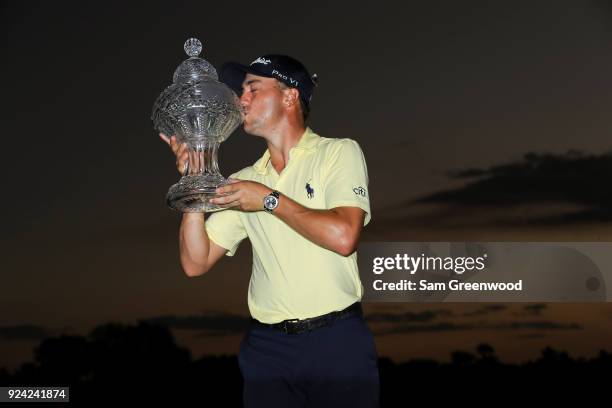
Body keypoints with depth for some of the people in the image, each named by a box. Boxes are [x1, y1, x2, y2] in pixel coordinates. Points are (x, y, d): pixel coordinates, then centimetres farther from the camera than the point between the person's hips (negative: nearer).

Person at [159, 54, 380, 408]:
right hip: (267, 347, 4)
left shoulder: (340, 153, 0)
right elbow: (196, 263, 7)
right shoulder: (243, 182, 12)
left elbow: (343, 236, -16)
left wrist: (269, 199, -10)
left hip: (337, 341, -3)